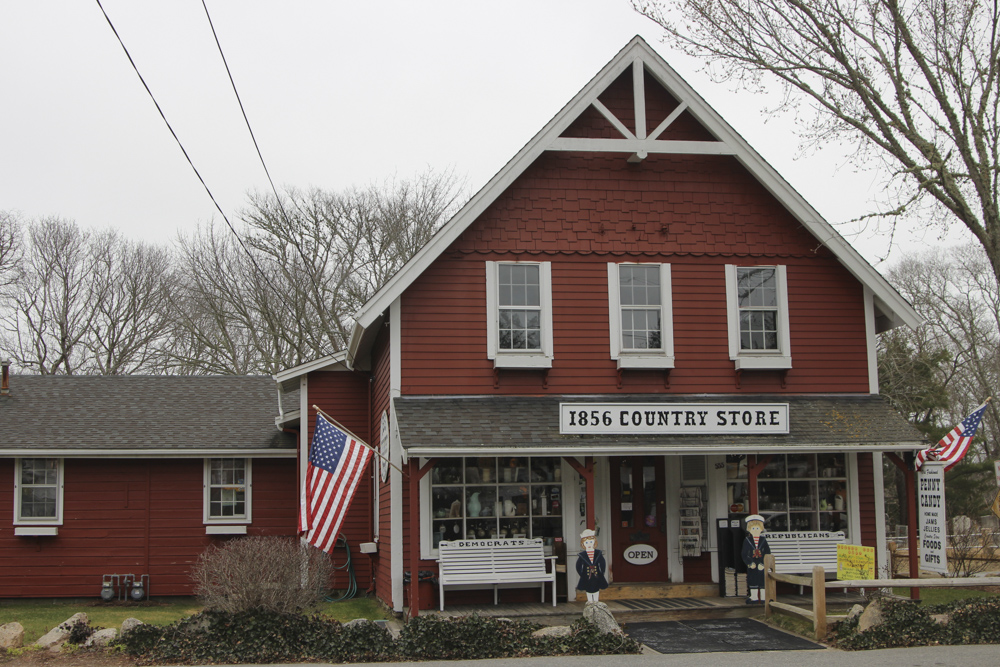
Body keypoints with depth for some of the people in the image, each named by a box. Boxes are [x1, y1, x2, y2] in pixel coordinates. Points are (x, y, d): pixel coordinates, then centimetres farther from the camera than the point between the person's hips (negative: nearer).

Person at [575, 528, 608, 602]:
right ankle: (590, 602, 24)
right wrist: (581, 574, -6)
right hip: (586, 576, -1)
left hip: (597, 576, 1)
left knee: (596, 589, 11)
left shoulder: (598, 553, -2)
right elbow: (578, 566, -2)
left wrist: (602, 572, 1)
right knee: (588, 590, 10)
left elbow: (603, 563, 6)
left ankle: (596, 601, 25)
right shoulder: (582, 555, -7)